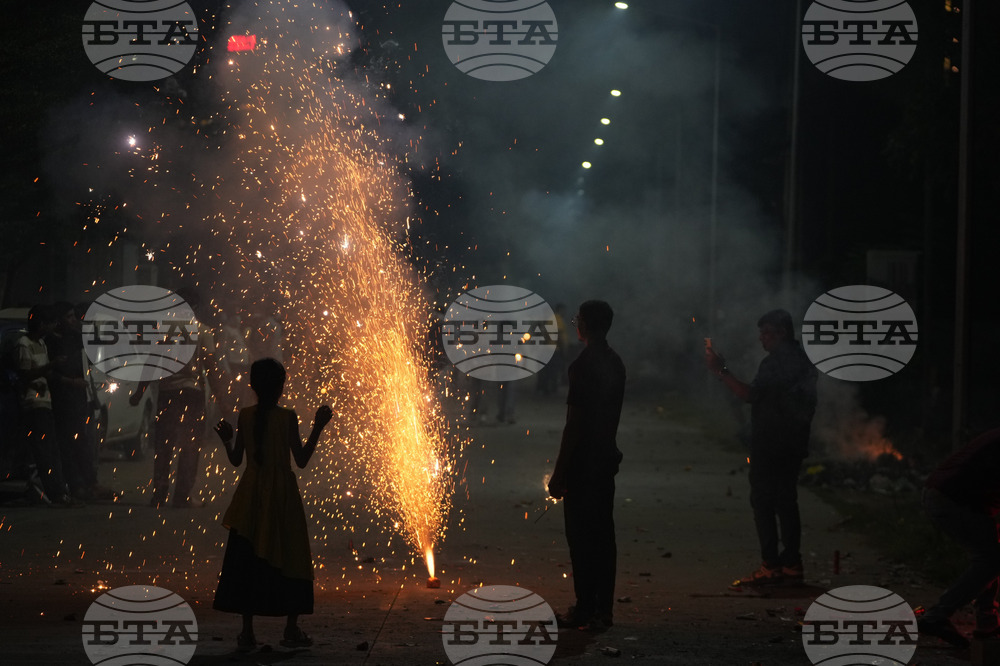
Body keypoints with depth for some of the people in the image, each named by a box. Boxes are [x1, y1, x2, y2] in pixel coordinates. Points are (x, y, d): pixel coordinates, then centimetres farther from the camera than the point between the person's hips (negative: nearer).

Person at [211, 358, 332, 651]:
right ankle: (292, 630, 8)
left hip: (251, 495, 3)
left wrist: (226, 439, 18)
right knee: (289, 557, 7)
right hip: (281, 495, -3)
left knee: (248, 559, 7)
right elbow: (301, 460, -7)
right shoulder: (287, 418, -9)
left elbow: (236, 459, 3)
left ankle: (247, 630, 5)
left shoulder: (245, 416, -1)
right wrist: (318, 428, -2)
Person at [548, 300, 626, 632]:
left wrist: (560, 473, -15)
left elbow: (574, 423, -19)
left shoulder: (583, 365, -17)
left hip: (583, 463, -9)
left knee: (581, 535, -4)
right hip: (607, 458, 9)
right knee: (603, 533, 10)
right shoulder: (615, 363, 11)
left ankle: (585, 609, -4)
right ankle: (603, 609, 13)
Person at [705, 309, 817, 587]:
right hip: (793, 444, 9)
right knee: (786, 502, 12)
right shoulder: (802, 361, 16)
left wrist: (720, 370, -20)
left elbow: (750, 395, -22)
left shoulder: (775, 362, -15)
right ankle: (791, 564, 11)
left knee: (763, 503, -7)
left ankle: (770, 566, -11)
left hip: (770, 446, -9)